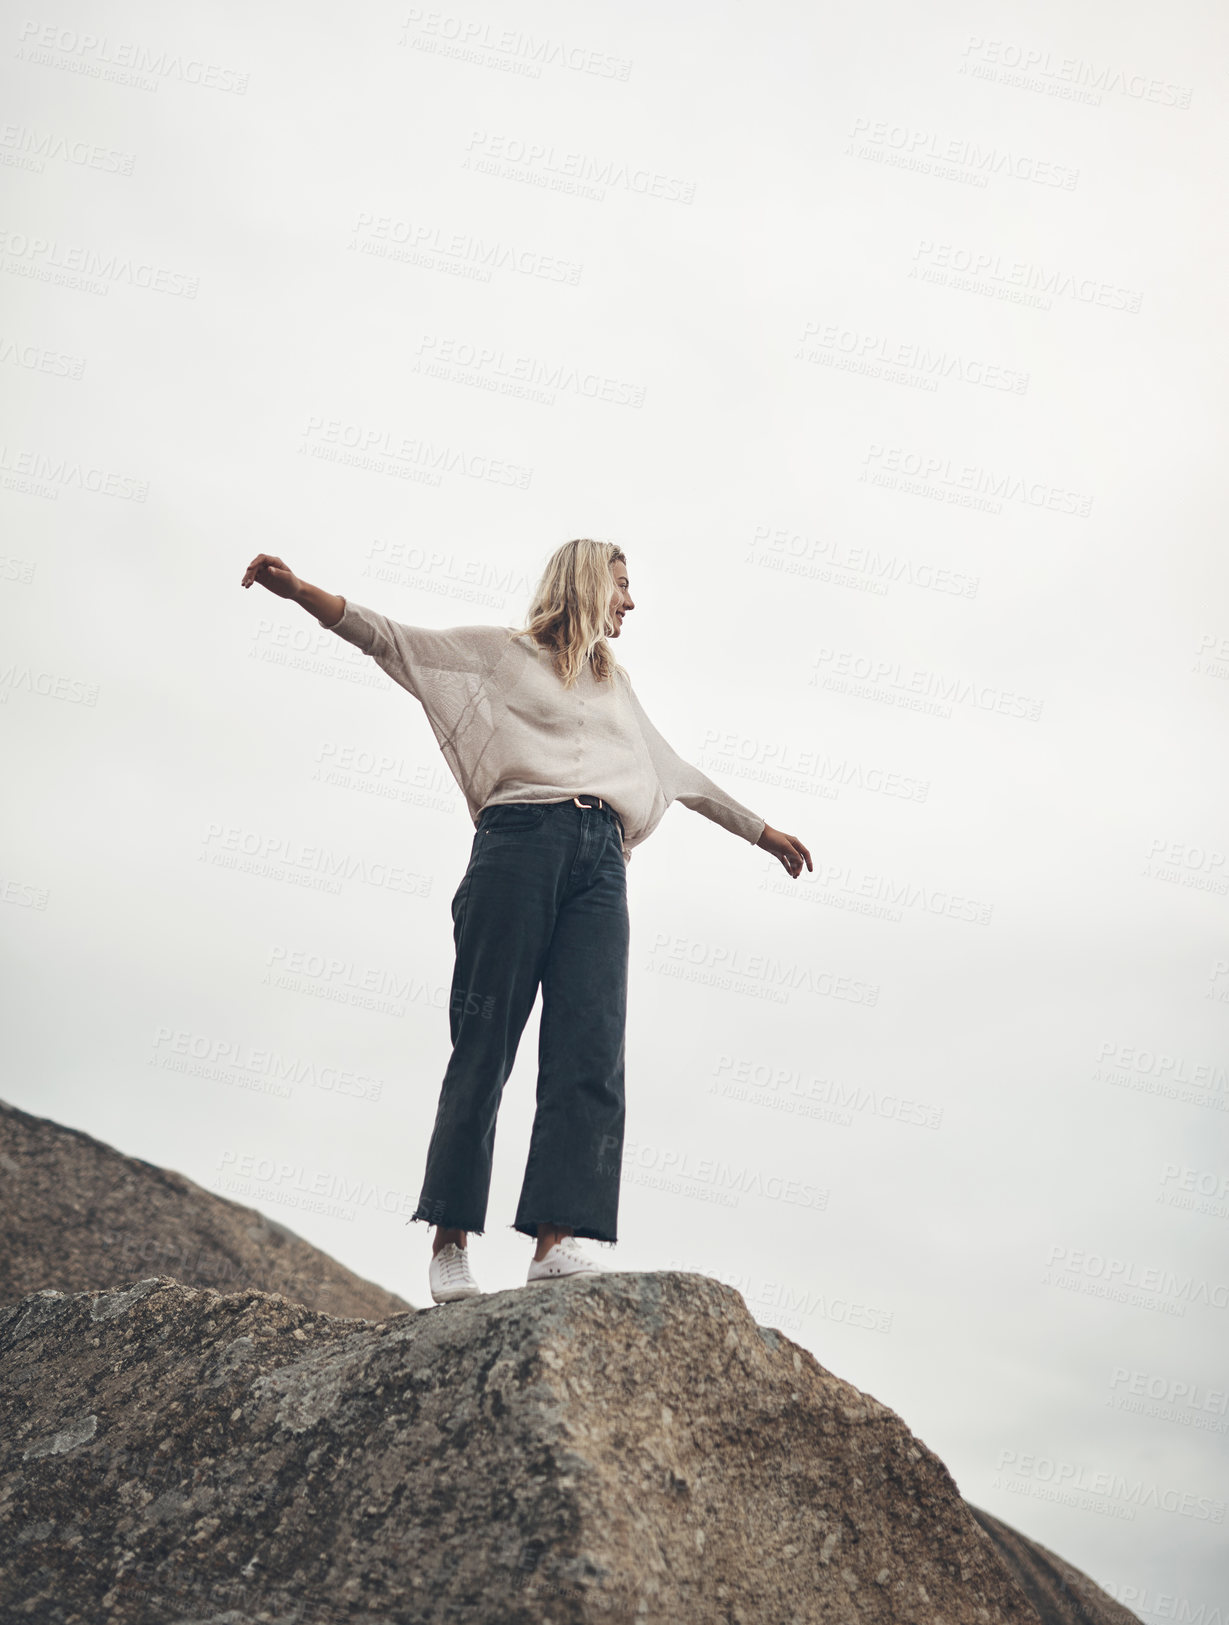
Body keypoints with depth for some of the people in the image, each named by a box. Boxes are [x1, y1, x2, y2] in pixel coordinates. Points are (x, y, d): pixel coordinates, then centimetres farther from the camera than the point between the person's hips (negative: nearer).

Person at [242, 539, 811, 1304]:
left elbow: (679, 774, 40)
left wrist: (761, 829, 44)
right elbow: (391, 637, 10)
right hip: (520, 840, -4)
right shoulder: (503, 651, 18)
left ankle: (558, 1239, -23)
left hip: (600, 862, 5)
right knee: (485, 1041, -10)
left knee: (592, 1048, -15)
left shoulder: (616, 683, 34)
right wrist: (299, 589, -3)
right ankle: (451, 1240, -5)